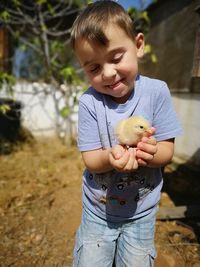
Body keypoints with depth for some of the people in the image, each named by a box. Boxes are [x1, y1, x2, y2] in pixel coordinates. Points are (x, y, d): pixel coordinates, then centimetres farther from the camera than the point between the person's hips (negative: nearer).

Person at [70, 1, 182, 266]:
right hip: (97, 210, 0)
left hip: (141, 212, 1)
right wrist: (111, 157, -37)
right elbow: (90, 160, -15)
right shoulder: (89, 102, -17)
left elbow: (167, 150, -11)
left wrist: (151, 152, -33)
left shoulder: (156, 91, -15)